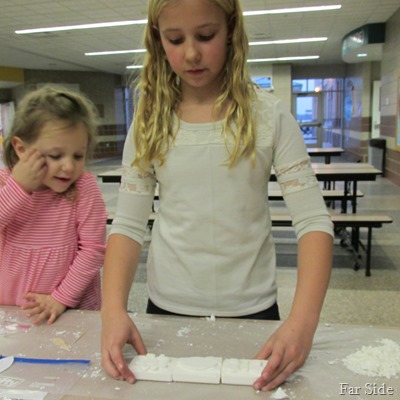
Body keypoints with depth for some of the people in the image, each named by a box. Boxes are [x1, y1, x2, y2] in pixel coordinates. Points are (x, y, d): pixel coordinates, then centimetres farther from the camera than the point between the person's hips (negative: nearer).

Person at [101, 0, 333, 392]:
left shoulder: (267, 115, -9)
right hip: (168, 305, 2)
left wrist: (303, 321, -27)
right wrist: (113, 309, -21)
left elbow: (313, 221, -14)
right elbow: (128, 224, -6)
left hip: (251, 307, -1)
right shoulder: (150, 122, -3)